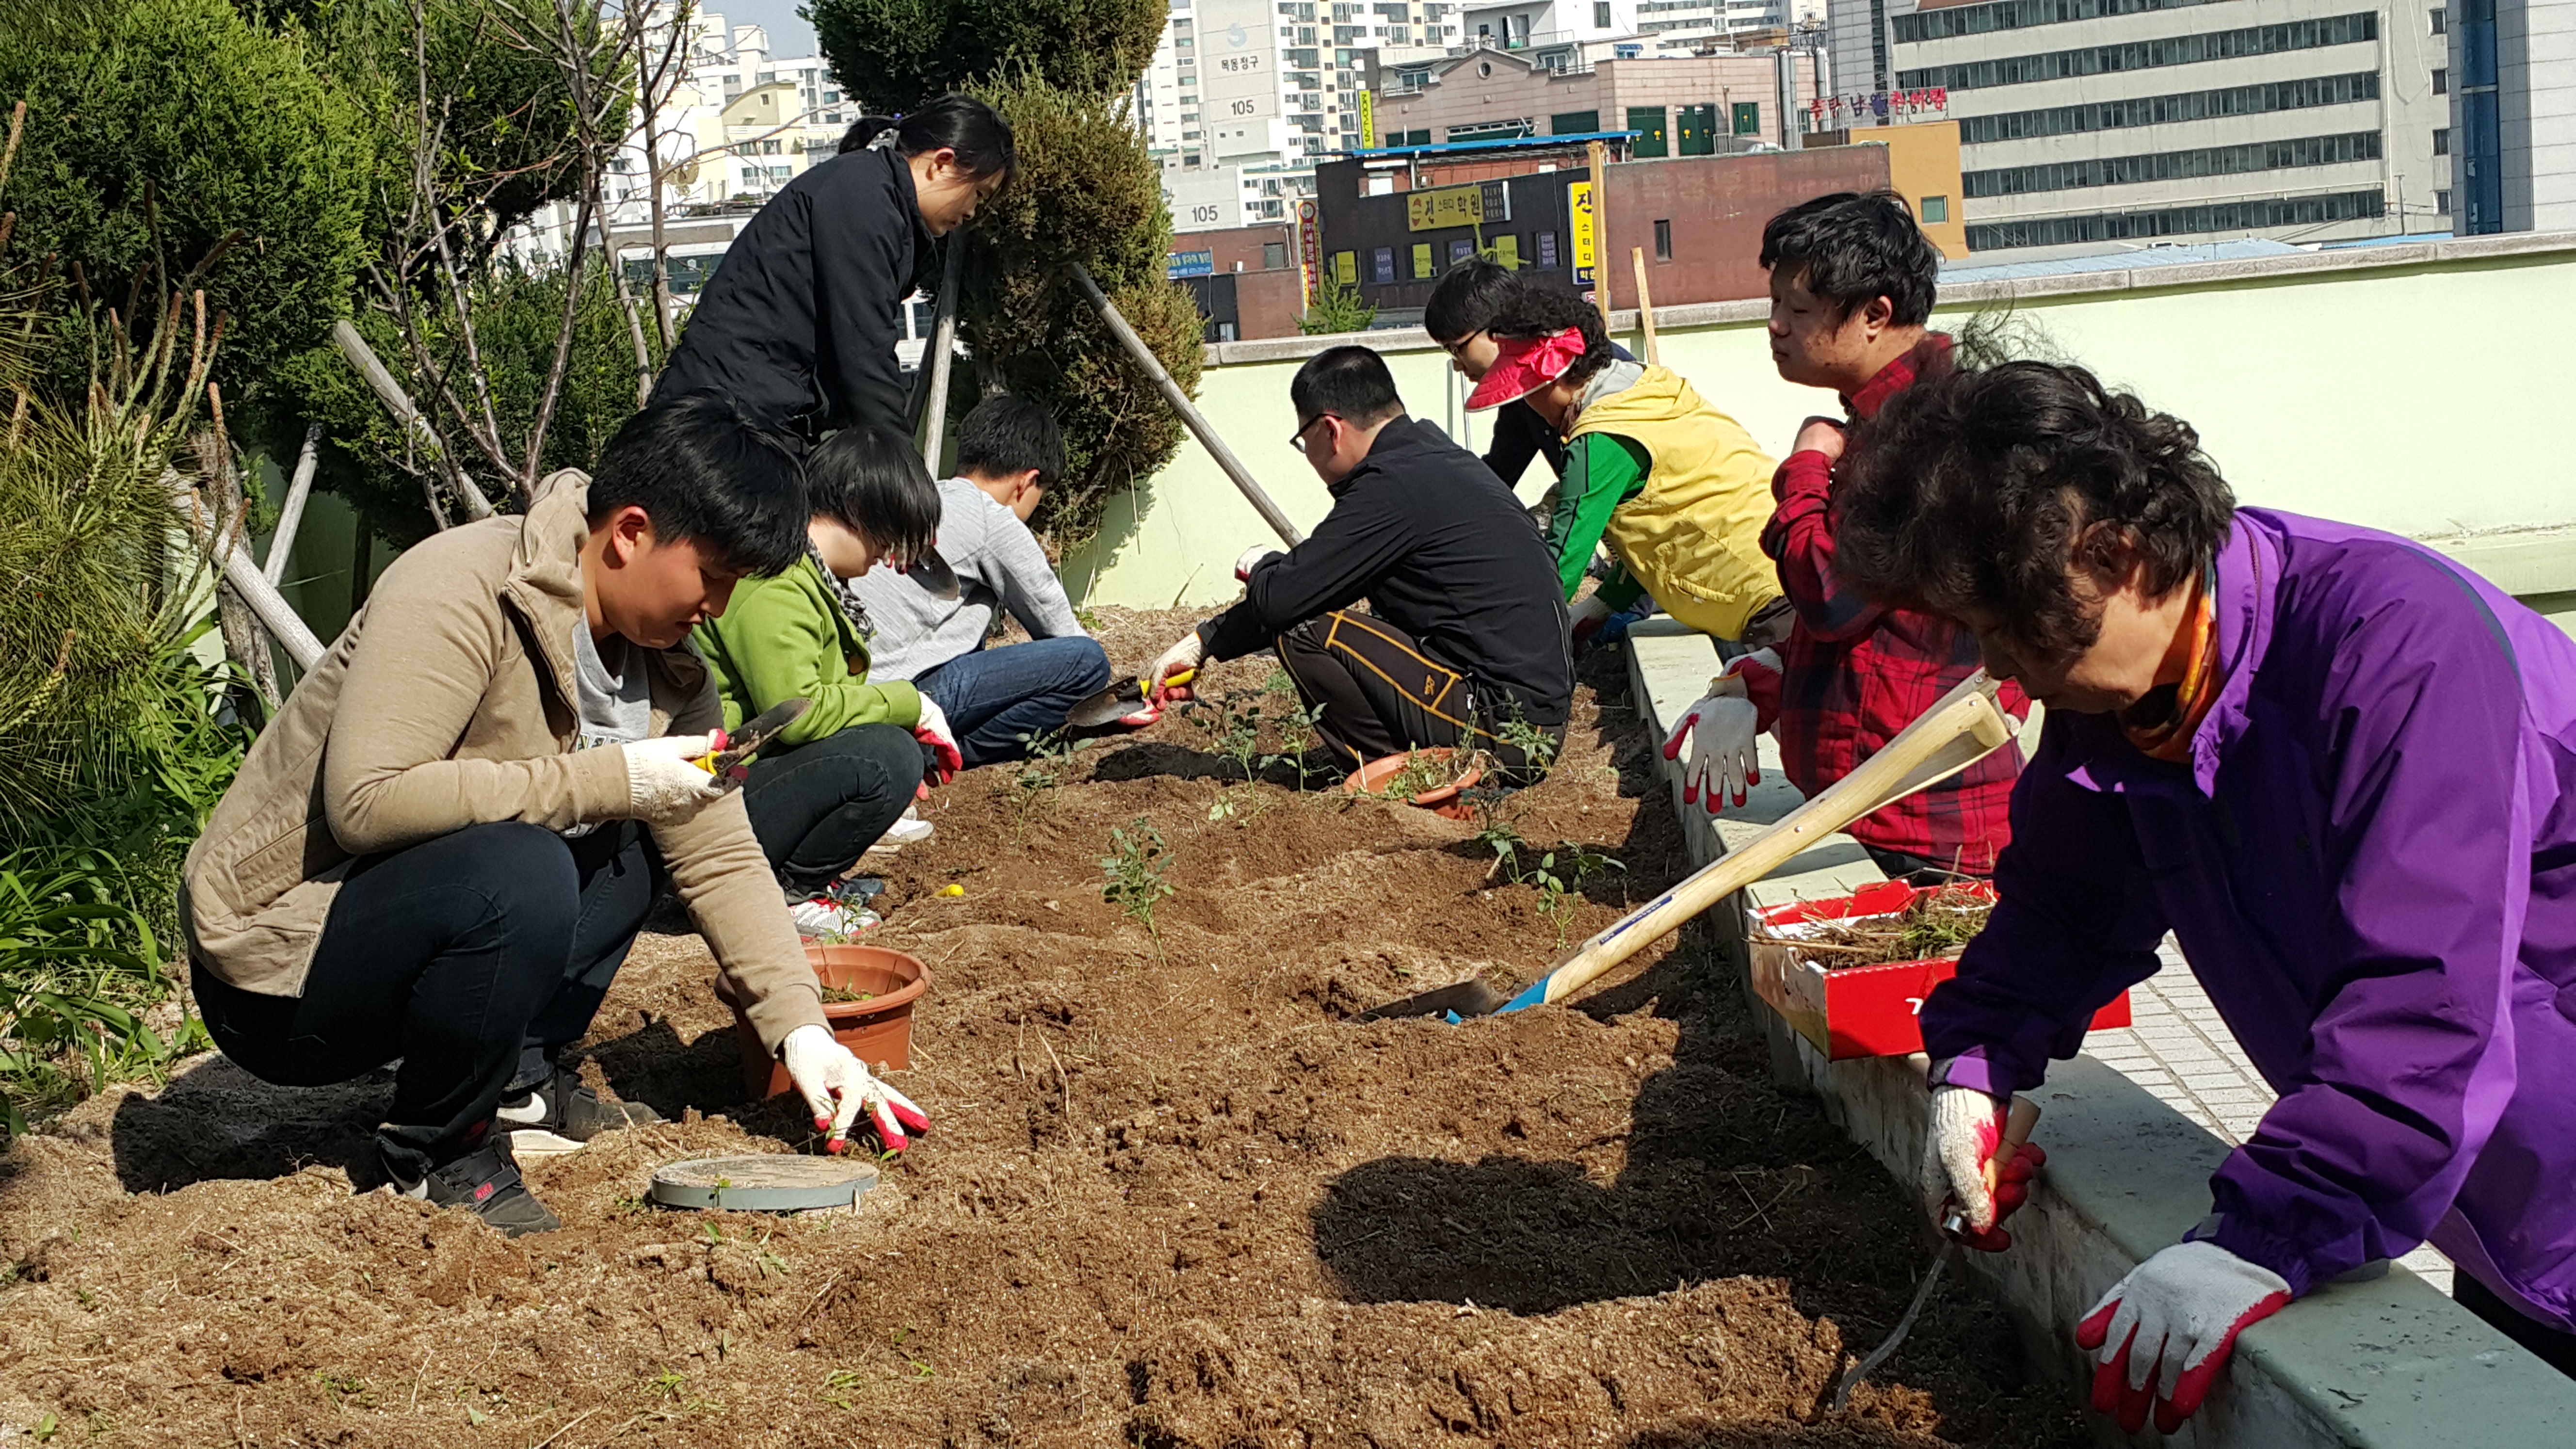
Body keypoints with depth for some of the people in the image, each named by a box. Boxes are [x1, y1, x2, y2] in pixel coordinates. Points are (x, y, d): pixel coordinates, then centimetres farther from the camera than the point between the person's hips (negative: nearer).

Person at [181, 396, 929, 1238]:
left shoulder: (663, 669, 2)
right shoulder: (460, 589, -22)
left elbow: (720, 856, 3)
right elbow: (366, 802, -32)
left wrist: (801, 1029, -7)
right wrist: (607, 780, -29)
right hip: (270, 963, -8)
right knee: (520, 874, -32)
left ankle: (522, 1079, 6)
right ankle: (438, 1148, -10)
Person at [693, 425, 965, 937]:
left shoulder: (810, 577, 15)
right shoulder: (774, 588, -19)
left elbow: (821, 691, 26)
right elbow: (796, 711, -28)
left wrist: (906, 708, 10)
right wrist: (908, 703, -16)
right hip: (713, 808, -11)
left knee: (907, 742, 7)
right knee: (888, 759, -26)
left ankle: (805, 877, 7)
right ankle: (782, 894, -11)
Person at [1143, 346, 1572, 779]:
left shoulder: (1392, 486, -17)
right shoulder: (1436, 458, 13)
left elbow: (1282, 600, -17)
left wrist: (1262, 566, 7)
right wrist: (1204, 642, 19)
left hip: (1504, 728, -10)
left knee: (1305, 630, -10)